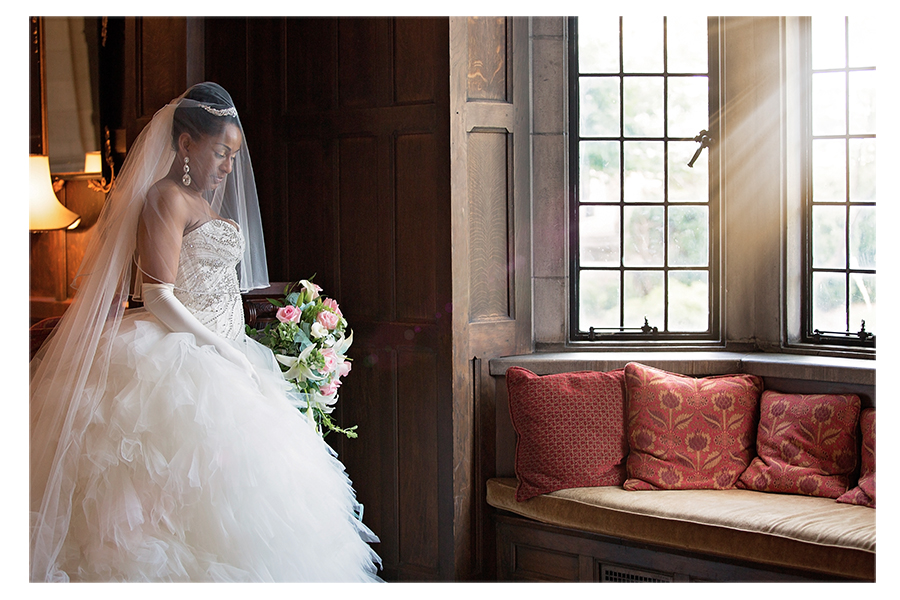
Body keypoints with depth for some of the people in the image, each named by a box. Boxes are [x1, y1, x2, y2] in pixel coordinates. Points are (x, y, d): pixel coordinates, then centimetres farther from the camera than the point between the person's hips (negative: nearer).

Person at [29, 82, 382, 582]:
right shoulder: (166, 198, -10)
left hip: (216, 355, 9)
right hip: (177, 364, -9)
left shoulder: (203, 202, 17)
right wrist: (225, 352, -15)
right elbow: (158, 298, -17)